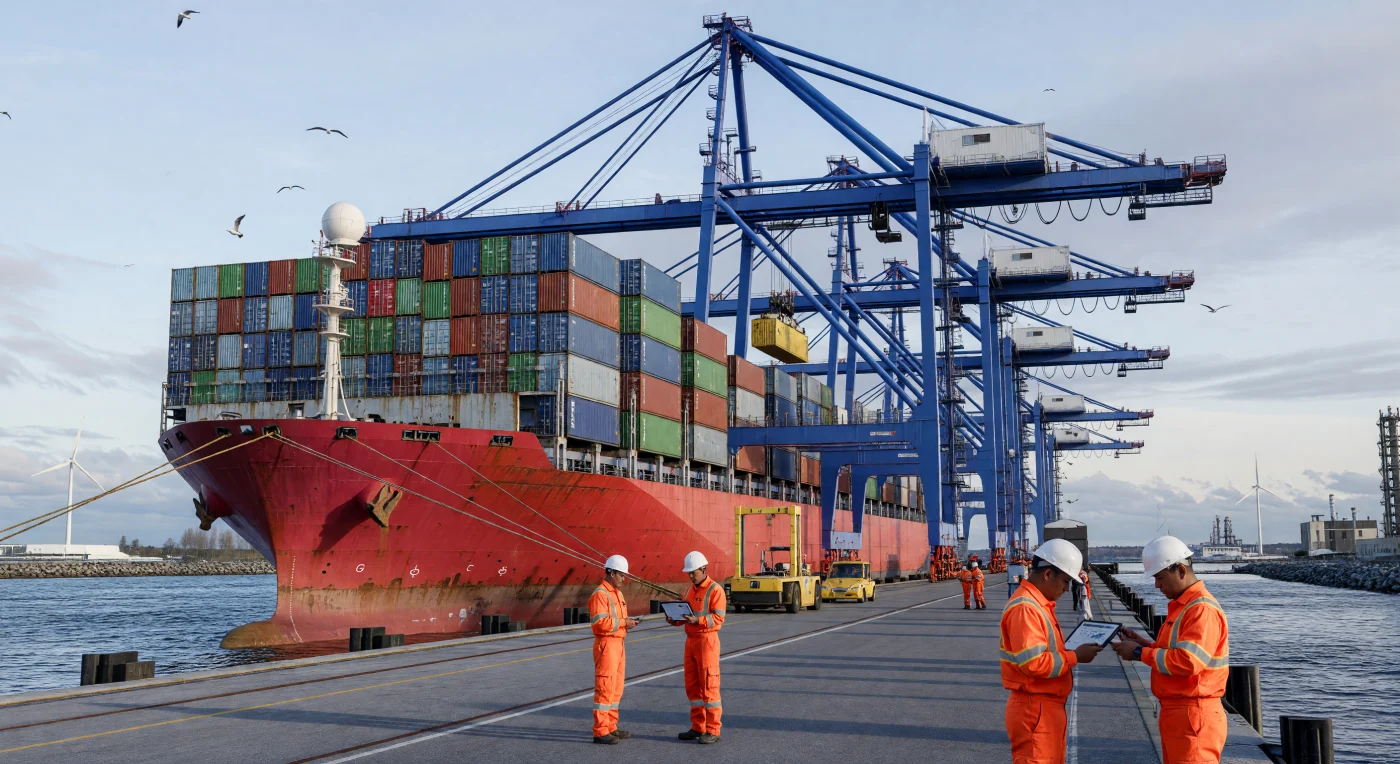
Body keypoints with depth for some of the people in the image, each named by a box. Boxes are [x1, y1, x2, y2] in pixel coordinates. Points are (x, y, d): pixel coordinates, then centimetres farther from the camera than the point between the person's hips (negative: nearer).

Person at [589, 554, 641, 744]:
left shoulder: (617, 593, 17)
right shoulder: (600, 594, -14)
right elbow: (599, 622, -23)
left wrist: (628, 622, 4)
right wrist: (623, 622, -20)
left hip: (619, 644, 10)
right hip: (606, 645, -10)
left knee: (616, 687, 13)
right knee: (605, 687, -8)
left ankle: (610, 727, 21)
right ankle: (600, 732, -6)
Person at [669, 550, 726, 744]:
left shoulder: (715, 590, -9)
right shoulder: (690, 591, 15)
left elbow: (718, 618, -16)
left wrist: (697, 620, -28)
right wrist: (676, 620, -3)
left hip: (707, 640, -8)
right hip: (690, 640, 8)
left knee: (709, 686, -5)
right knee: (692, 686, 10)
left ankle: (712, 731, -1)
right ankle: (697, 727, 18)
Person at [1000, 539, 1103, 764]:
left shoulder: (1039, 604, 14)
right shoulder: (1025, 608, -20)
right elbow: (1033, 663, -26)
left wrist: (1074, 651, 4)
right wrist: (1075, 657, -16)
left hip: (1048, 706, 11)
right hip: (1035, 709, -11)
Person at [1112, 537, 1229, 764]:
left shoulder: (1202, 609, -17)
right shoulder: (1182, 606, 17)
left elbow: (1187, 662, -25)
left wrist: (1140, 653, -16)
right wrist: (1145, 643, 7)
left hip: (1193, 716, -10)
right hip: (1176, 713, 10)